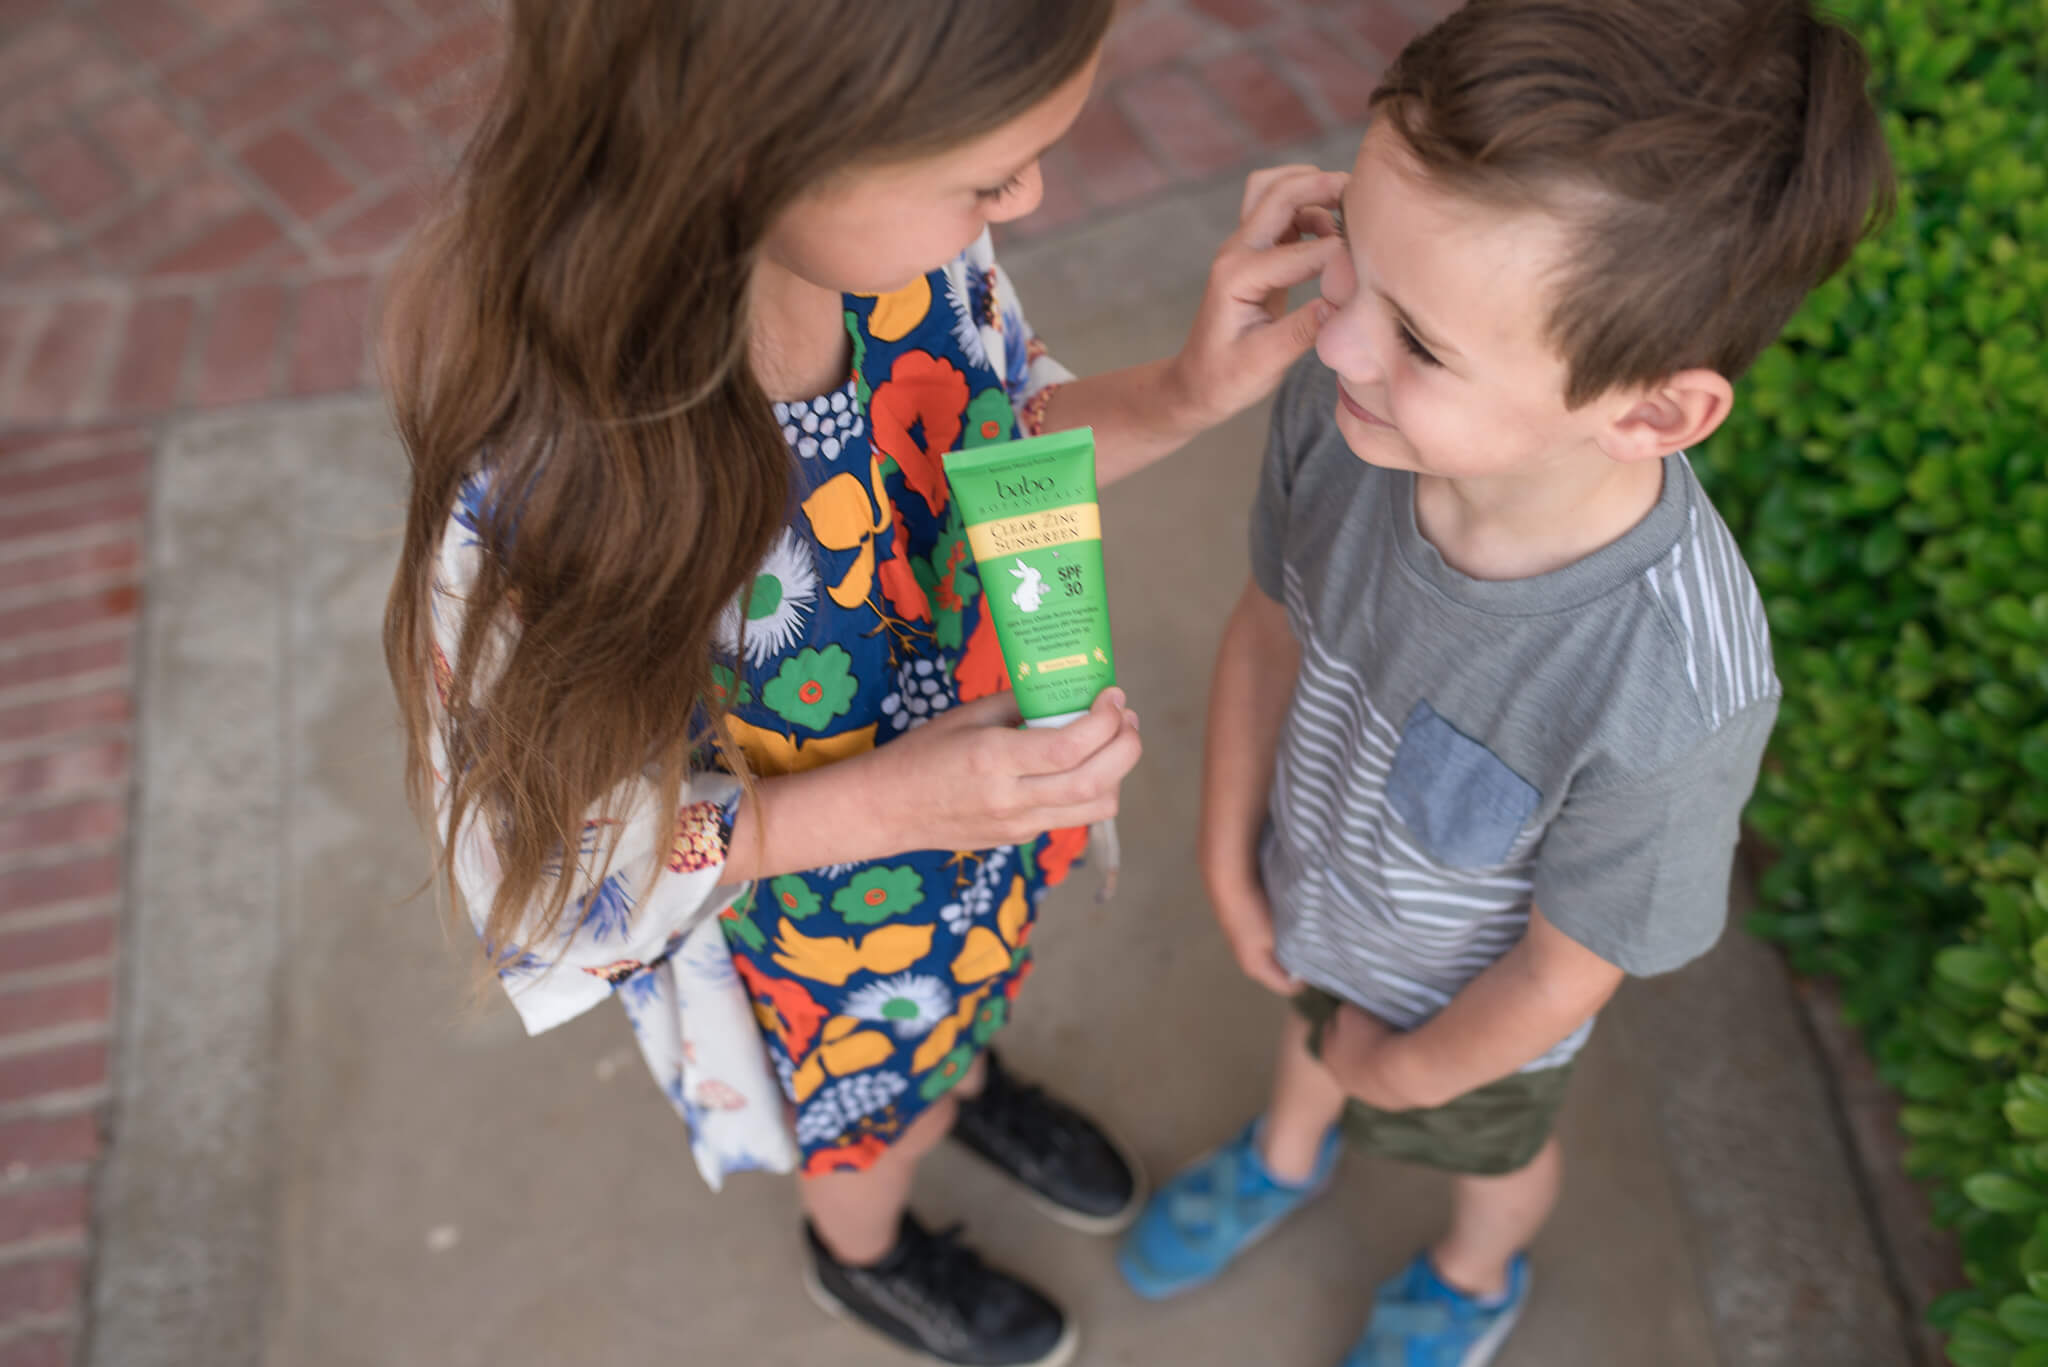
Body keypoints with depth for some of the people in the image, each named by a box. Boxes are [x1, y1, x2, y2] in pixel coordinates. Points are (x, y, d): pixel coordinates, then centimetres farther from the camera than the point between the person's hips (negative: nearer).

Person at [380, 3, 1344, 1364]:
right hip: (818, 922, -4)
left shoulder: (899, 228, -28)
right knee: (882, 1123, 31)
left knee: (972, 988, 38)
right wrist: (875, 807, -37)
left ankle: (969, 1078, 76)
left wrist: (1181, 395, -26)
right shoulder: (533, 500, -45)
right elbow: (549, 844, -27)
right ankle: (867, 1254, 69)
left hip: (996, 782, 4)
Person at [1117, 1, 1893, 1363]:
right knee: (1310, 1023, 37)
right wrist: (1230, 856, -4)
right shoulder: (1346, 404, -34)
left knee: (1488, 1147, 33)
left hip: (1464, 1000, -3)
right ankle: (1288, 1153, 73)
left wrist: (1404, 1070, -8)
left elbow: (1567, 965, -25)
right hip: (1311, 894, 3)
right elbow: (1275, 622, -11)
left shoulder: (1671, 693, -45)